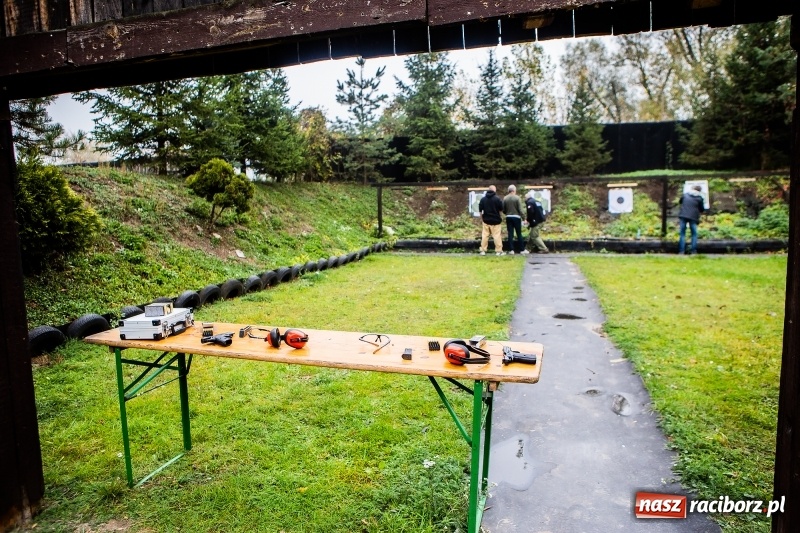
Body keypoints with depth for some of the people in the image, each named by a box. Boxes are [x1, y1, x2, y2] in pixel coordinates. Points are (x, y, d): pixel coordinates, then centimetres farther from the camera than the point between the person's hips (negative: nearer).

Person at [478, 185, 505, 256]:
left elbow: (480, 209, 5)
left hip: (486, 220, 4)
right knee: (497, 236, -1)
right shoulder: (497, 199, -8)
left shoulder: (483, 199, 4)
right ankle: (499, 251, 1)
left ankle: (483, 250, 8)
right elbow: (501, 209, -2)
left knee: (484, 235, 8)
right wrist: (501, 217, 15)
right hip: (495, 220, -3)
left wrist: (481, 218, 16)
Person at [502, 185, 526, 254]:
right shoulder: (517, 198, -9)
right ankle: (522, 249, 10)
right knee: (519, 234, 5)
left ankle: (511, 249, 3)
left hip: (508, 217, 3)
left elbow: (503, 209, 2)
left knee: (510, 234, 5)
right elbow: (520, 209, -10)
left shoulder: (505, 198, 0)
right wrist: (523, 216, 0)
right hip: (516, 217, -3)